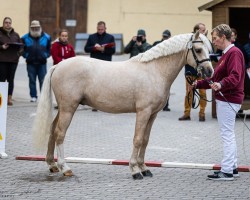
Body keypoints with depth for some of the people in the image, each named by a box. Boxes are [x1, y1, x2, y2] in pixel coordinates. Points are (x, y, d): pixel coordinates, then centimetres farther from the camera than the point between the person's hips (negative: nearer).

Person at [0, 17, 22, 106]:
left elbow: (20, 45, 16)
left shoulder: (16, 35, 12)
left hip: (13, 60, 3)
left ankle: (9, 97, 6)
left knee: (11, 79, 3)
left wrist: (18, 52, -2)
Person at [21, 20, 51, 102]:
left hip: (42, 63, 0)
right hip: (30, 63, 0)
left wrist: (46, 55, 3)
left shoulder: (46, 37, 6)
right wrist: (26, 55, -1)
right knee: (32, 80, 3)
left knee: (43, 80, 1)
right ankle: (33, 96, 9)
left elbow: (49, 49, 14)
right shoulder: (25, 38, 3)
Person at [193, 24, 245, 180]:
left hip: (229, 101, -11)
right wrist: (198, 84, 18)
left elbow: (235, 77, -27)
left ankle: (227, 171, -7)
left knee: (227, 135, -8)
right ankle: (233, 168, 23)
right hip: (224, 99, 11)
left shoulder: (234, 53, -15)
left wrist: (221, 85, -43)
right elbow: (216, 78, 23)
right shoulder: (225, 54, 18)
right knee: (229, 134, 15)